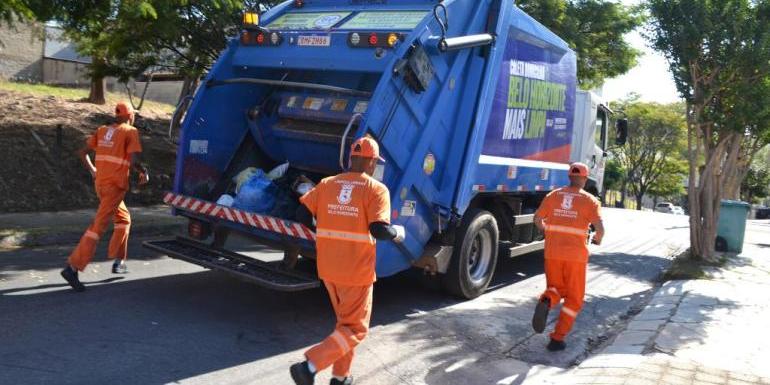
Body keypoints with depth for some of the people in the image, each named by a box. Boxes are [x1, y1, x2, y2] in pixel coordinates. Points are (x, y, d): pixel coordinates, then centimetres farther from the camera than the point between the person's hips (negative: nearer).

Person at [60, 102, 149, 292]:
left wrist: (92, 170, 24)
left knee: (123, 219, 22)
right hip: (115, 186, -8)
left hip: (100, 183, 8)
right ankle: (72, 267, -15)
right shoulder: (131, 132, -5)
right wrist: (144, 172, 4)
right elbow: (134, 162, -15)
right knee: (98, 226, -9)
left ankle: (118, 261, 22)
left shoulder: (102, 130, 14)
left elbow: (82, 152, 11)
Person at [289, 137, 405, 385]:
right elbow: (379, 230, -20)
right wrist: (397, 233, 1)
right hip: (357, 272, -6)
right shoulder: (376, 189, -11)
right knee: (355, 329, 7)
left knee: (345, 321, 24)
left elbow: (302, 214, 0)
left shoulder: (327, 184, 4)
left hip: (328, 269, 6)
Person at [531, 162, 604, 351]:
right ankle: (557, 339, 6)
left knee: (557, 290, 20)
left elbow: (537, 219, 12)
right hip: (576, 255, -3)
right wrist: (598, 239, 10)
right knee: (573, 298, 11)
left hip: (553, 252, 3)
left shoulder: (553, 195, 5)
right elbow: (600, 229, -13)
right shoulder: (590, 201, -4)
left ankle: (546, 302, -16)